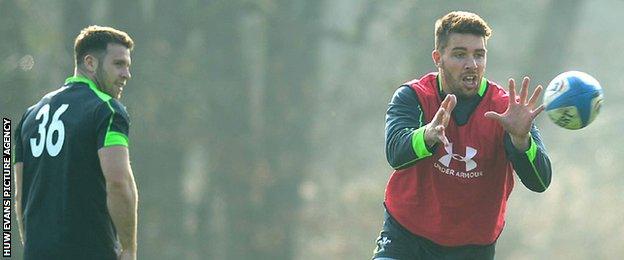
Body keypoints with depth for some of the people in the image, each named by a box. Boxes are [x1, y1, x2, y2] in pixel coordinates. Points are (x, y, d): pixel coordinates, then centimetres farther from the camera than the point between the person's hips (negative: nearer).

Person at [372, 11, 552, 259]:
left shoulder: (506, 109, -8)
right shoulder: (412, 97, -8)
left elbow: (540, 182, -18)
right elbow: (396, 154, -26)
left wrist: (520, 138, -38)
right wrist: (430, 134, -47)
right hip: (404, 237, -1)